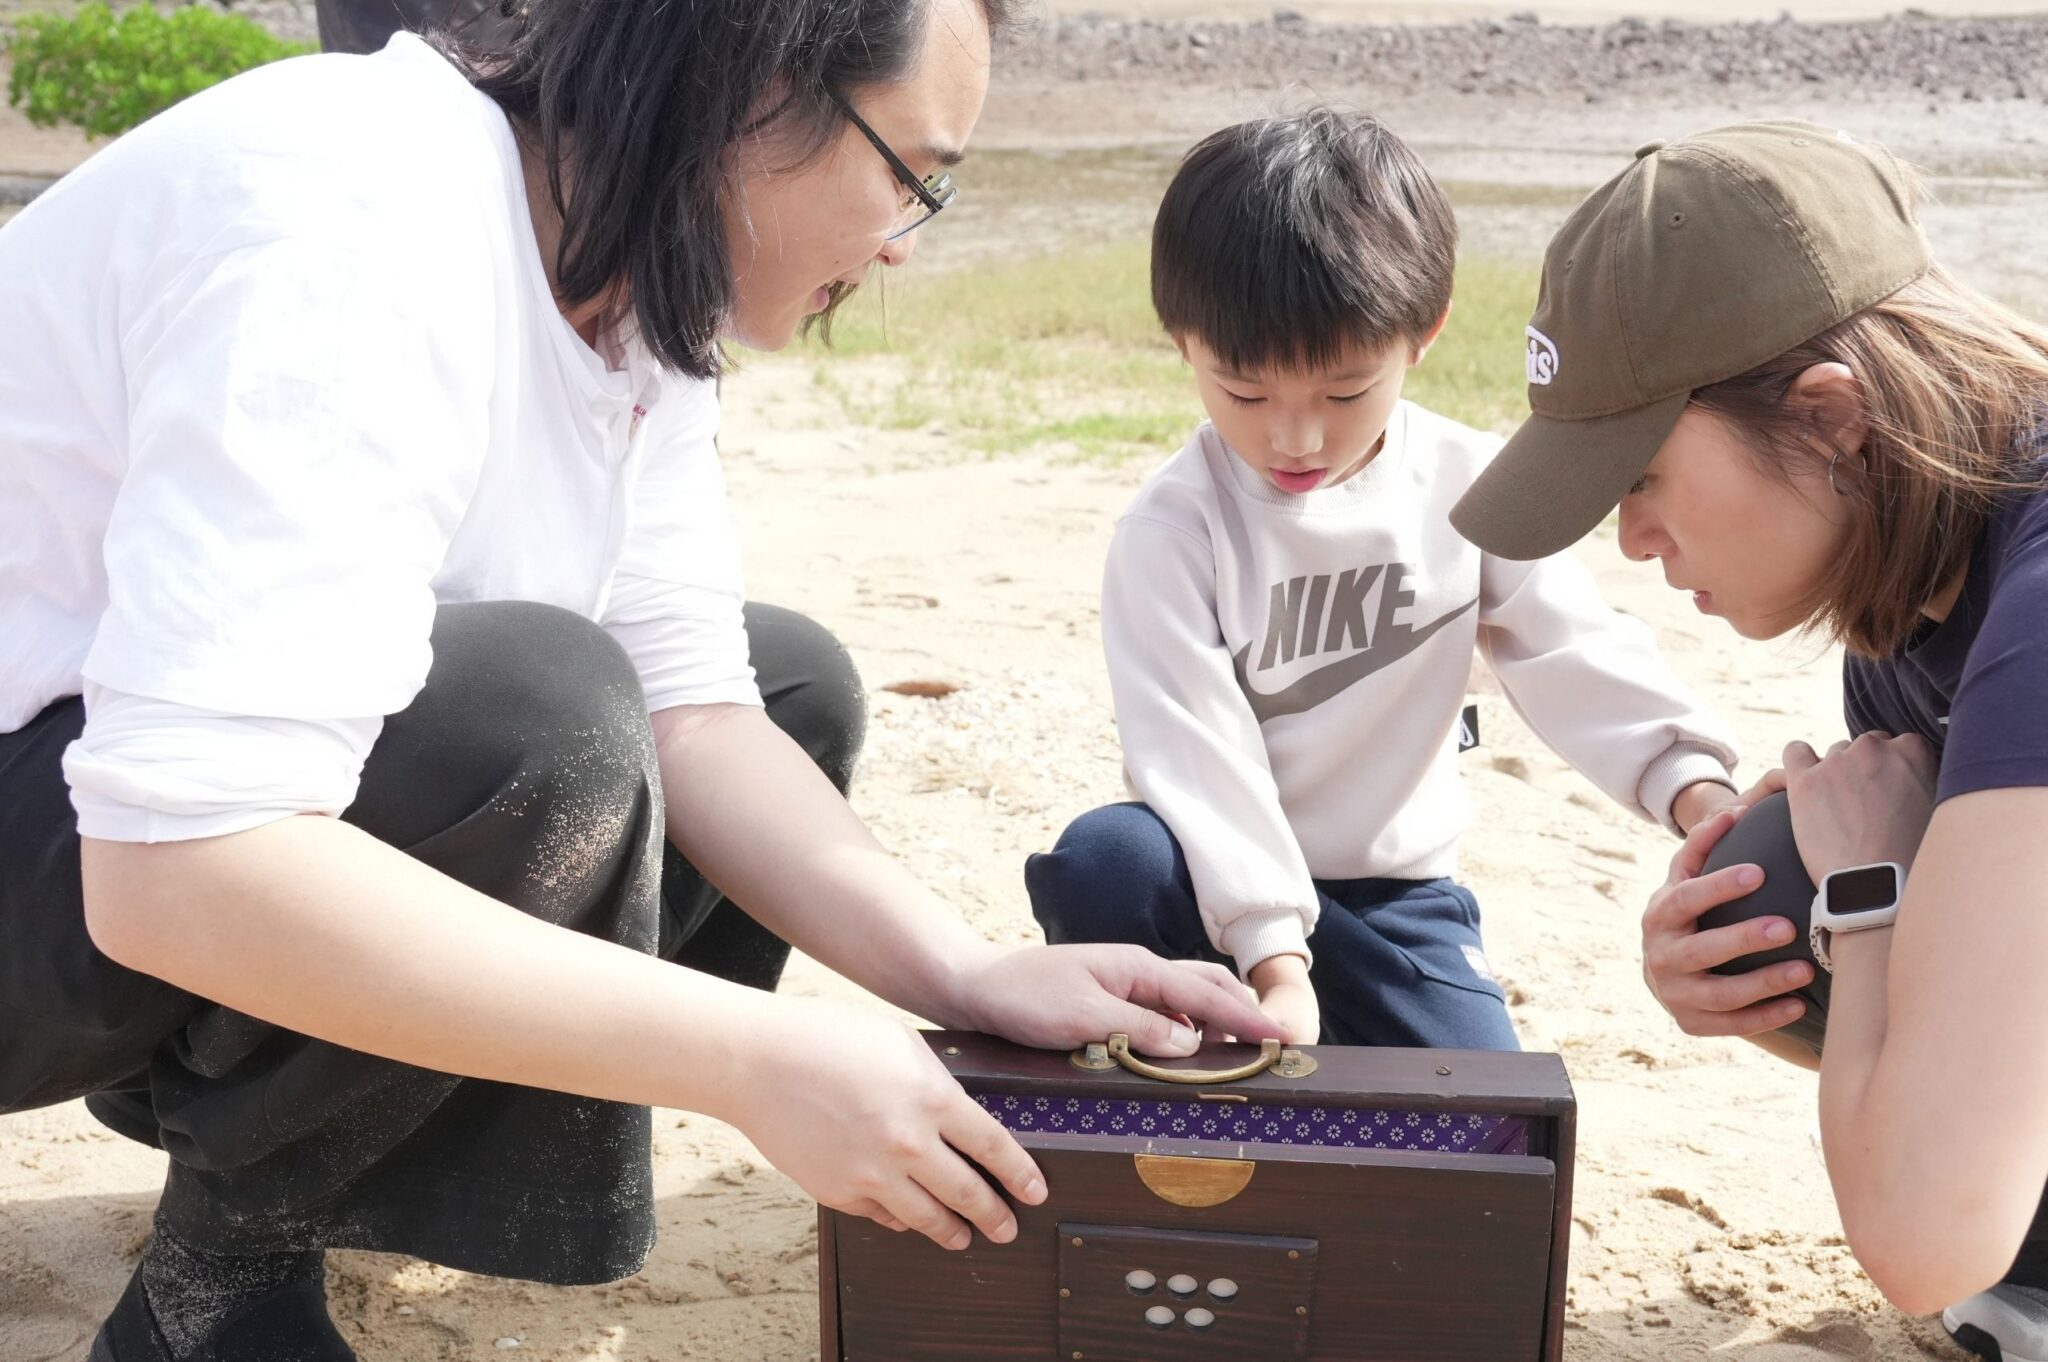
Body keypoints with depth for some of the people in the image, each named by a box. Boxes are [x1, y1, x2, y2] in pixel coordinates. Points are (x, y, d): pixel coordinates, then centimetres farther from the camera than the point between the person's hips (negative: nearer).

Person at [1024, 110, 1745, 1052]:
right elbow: (1197, 746, -21)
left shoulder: (1468, 490, -4)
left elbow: (1575, 654, -6)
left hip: (1394, 890, 3)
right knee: (1105, 861, -34)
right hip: (1221, 883, -2)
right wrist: (1276, 964, -27)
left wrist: (1694, 784, -25)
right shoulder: (1172, 531, -15)